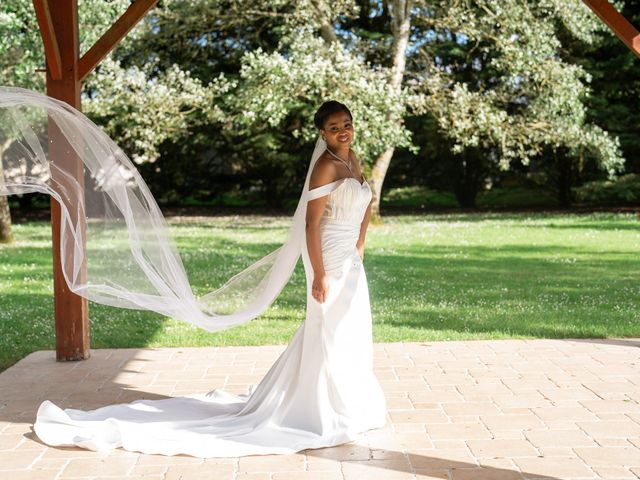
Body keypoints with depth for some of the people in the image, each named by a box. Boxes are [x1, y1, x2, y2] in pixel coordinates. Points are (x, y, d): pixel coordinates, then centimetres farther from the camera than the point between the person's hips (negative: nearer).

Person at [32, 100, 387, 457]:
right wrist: (319, 275, -22)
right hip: (331, 262, -9)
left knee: (351, 336, 16)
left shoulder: (352, 159, 11)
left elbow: (366, 203, 25)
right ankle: (329, 413, 9)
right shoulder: (325, 166, -16)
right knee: (330, 335, -2)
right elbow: (312, 223, -20)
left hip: (352, 263, 9)